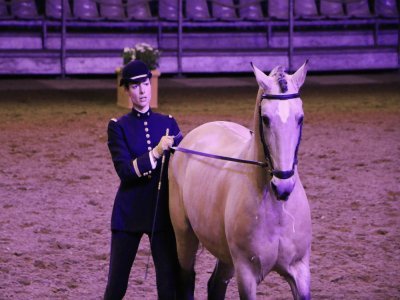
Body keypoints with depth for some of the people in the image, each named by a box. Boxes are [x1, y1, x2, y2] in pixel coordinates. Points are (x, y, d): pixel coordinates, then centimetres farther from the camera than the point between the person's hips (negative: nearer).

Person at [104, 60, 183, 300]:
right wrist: (156, 152, -22)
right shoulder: (118, 127, -1)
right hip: (129, 214, -2)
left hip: (163, 212, 2)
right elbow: (125, 171, -12)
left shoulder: (168, 123, 7)